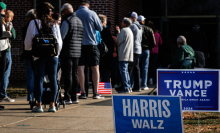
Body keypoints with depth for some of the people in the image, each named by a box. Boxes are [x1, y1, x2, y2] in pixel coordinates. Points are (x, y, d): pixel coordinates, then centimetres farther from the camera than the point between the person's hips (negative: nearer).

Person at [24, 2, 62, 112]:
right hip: (53, 54, 2)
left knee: (39, 78, 2)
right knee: (53, 79, 5)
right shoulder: (54, 24, 6)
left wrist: (28, 49, 22)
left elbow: (28, 40, 3)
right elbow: (59, 42, 7)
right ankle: (52, 104, 4)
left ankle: (39, 105, 0)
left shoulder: (34, 23, -1)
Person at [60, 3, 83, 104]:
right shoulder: (79, 21, 14)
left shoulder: (67, 21, -12)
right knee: (74, 74, 11)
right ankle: (74, 97, 13)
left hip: (67, 52, -8)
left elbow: (61, 37, -14)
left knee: (67, 75, -5)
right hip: (77, 52, 8)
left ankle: (67, 98, -5)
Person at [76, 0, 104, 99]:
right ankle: (96, 93, 0)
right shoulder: (92, 14, -5)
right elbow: (100, 28, 1)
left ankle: (83, 92, 2)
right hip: (91, 43, -1)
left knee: (80, 68, 4)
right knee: (95, 68, 4)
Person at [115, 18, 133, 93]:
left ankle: (125, 88, -13)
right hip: (128, 55, 10)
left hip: (123, 55, -10)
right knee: (126, 71, 17)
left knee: (123, 71, -10)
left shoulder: (124, 30, -11)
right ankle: (128, 86, 20)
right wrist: (119, 32, 22)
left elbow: (118, 42, -12)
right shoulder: (129, 31, 19)